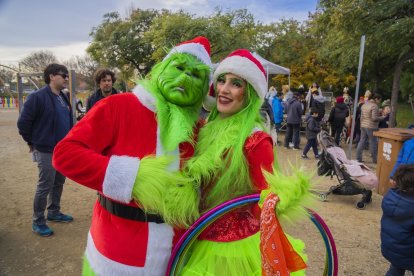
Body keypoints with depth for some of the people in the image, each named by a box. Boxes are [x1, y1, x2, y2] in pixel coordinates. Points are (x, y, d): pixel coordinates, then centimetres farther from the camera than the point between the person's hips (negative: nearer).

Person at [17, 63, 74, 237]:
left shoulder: (63, 98, 9)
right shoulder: (38, 97, -16)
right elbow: (23, 122, -13)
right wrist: (32, 142, -1)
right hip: (46, 151, -7)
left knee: (59, 183, 17)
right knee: (45, 186, 1)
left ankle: (54, 213, 34)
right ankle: (38, 222, 18)